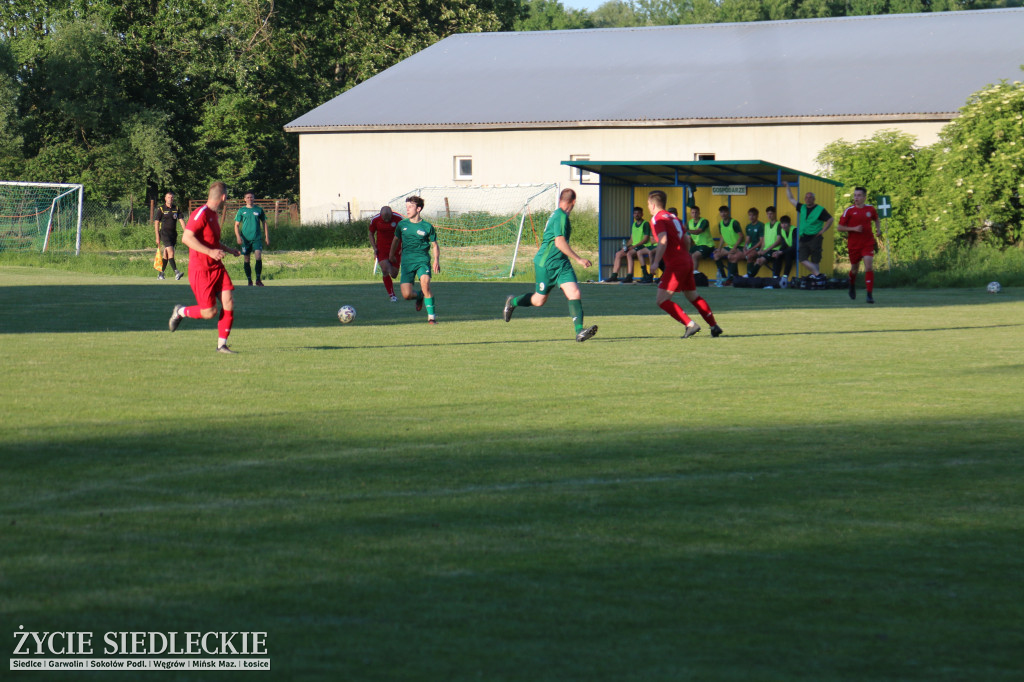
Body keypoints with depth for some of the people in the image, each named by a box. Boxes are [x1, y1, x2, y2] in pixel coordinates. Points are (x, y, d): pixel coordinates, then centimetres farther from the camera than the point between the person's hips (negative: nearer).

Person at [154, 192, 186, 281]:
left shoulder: (176, 208, 10)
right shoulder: (161, 209, -1)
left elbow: (181, 220, 5)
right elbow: (156, 222, 0)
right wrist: (157, 237, -6)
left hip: (173, 233, 5)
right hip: (164, 233, -5)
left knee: (166, 255, 9)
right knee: (171, 252, -18)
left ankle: (161, 274, 18)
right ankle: (176, 273, -27)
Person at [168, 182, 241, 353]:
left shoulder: (214, 215, 15)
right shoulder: (201, 214, -15)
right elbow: (187, 238, -25)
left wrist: (229, 250, 34)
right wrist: (210, 252, -30)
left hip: (217, 267, 8)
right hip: (200, 269, -8)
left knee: (228, 302, -7)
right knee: (210, 312, -8)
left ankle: (222, 344, 2)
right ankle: (180, 312, 20)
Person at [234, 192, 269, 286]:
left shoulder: (259, 210, 7)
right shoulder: (241, 210, 5)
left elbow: (264, 223, 15)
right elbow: (236, 225, 6)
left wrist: (267, 237, 9)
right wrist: (238, 237, -8)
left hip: (257, 238, 0)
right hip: (245, 239, 1)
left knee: (258, 257, -16)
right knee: (247, 260, 3)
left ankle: (258, 279, -8)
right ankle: (249, 281, 13)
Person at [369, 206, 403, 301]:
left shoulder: (398, 219, -11)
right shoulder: (375, 220, -9)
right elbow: (371, 234, 7)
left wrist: (402, 249, -7)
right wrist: (374, 248, -4)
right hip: (381, 249, 0)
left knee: (394, 274, -1)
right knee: (385, 270, -17)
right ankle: (391, 294, -9)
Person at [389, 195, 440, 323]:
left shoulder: (427, 227, 0)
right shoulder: (402, 225, 8)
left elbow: (434, 245, 8)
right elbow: (396, 240, 25)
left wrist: (436, 260, -7)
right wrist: (391, 255, 36)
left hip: (422, 261, -3)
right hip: (407, 262, 3)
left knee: (425, 283, -30)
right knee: (406, 295, -10)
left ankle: (431, 316, -19)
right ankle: (419, 296, 28)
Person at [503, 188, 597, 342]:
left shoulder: (558, 215, 12)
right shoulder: (561, 216, -17)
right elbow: (560, 242, -24)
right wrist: (578, 259, -22)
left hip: (561, 263, 8)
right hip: (546, 264, -8)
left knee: (574, 293, -13)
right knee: (539, 300, 7)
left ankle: (579, 331, -22)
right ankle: (513, 302, 35)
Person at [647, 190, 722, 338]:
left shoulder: (657, 219, -7)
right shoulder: (673, 217, 17)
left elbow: (663, 241, -22)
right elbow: (686, 240, 21)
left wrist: (656, 263, -25)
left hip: (675, 265, -9)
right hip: (687, 261, 9)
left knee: (662, 300, -8)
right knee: (693, 297, 22)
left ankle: (690, 325, -15)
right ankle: (714, 326, 23)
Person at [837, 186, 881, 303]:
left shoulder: (870, 209, 3)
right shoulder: (849, 211, -5)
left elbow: (877, 220, 23)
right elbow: (839, 227, -3)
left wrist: (878, 231, 6)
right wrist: (853, 229, -17)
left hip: (868, 243, 0)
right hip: (854, 244, 0)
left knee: (869, 266, -15)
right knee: (854, 268, 13)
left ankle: (869, 294, -15)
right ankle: (852, 285, 46)